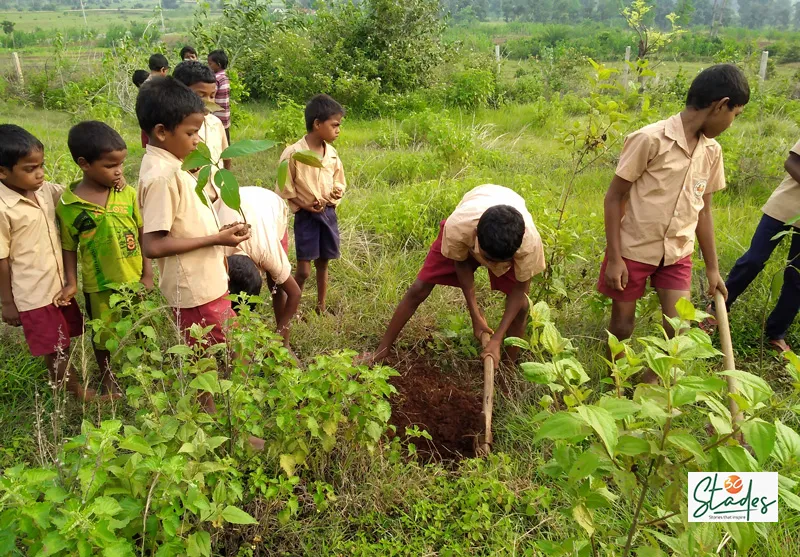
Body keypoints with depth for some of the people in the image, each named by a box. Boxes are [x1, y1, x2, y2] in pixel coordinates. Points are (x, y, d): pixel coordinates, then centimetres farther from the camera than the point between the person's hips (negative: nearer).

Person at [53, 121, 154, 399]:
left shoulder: (127, 192, -10)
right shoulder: (68, 204, -14)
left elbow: (143, 233, -4)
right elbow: (69, 247, -4)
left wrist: (147, 273, -4)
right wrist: (71, 283, -8)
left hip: (134, 276, 1)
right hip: (99, 283, -1)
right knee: (103, 333, 18)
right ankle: (106, 377, 44)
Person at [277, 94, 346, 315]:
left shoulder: (331, 153, 2)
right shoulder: (293, 153, -15)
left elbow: (339, 183, 15)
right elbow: (285, 191, -9)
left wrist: (336, 193, -5)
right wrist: (304, 205, -18)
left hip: (329, 214, 5)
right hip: (306, 216, -5)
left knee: (322, 265, 15)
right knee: (303, 270, -4)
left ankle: (321, 308, 30)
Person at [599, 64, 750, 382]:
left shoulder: (712, 152, 1)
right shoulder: (651, 139, -18)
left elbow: (703, 209, 10)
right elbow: (614, 197, -13)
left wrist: (712, 268, 13)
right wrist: (614, 257, -15)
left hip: (677, 253, 5)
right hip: (633, 250, -5)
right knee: (622, 325, 7)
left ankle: (648, 383, 25)